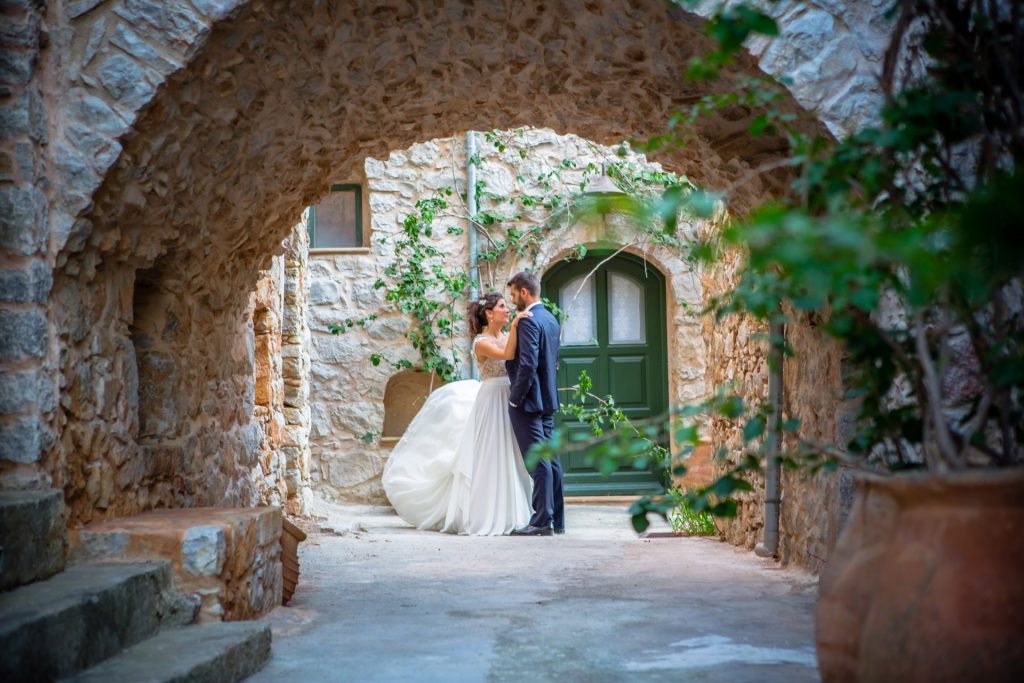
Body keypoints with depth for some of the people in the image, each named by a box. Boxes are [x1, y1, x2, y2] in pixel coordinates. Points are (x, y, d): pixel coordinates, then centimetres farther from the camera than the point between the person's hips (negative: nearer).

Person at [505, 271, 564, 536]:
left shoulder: (529, 321, -16)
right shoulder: (551, 319, 14)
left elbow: (527, 365, -23)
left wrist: (515, 398, -15)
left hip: (528, 402, -9)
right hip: (547, 400, 9)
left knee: (538, 463, -8)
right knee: (551, 460, 10)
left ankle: (542, 522, -7)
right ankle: (556, 519, 15)